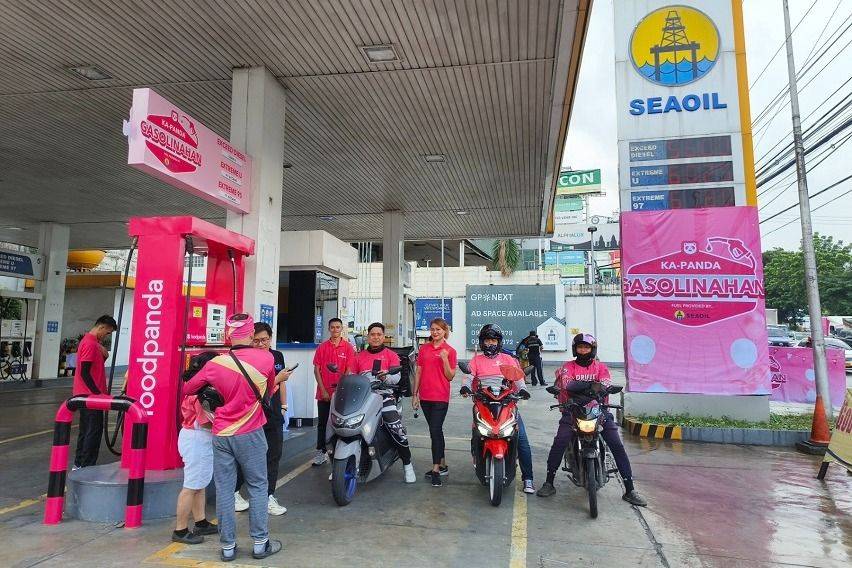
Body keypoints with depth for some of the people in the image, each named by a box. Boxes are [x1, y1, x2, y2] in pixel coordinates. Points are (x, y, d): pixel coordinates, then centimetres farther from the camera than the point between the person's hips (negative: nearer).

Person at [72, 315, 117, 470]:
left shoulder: (91, 341, 13)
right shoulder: (90, 344, -18)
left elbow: (96, 365, 21)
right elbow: (84, 373, -21)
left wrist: (104, 355, 1)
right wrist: (98, 393, -19)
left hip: (86, 394, 10)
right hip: (90, 394, -10)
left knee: (86, 430, 15)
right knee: (95, 430, -4)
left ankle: (79, 464, 22)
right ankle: (87, 466, 0)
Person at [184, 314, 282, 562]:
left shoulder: (215, 364, -7)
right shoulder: (266, 359, -10)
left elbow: (188, 389, 9)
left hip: (221, 435, 2)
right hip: (250, 434, -2)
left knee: (224, 490, 9)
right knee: (258, 488, 10)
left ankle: (228, 546, 18)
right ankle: (260, 543, 16)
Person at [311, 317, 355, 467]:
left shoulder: (348, 347, -2)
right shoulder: (322, 347, 3)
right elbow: (316, 370, 3)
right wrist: (323, 390, -5)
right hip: (324, 392, 2)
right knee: (322, 423, 8)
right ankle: (321, 452, 18)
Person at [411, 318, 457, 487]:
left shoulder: (450, 351, -3)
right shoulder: (424, 348, 7)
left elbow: (450, 377, -4)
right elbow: (418, 372, 11)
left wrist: (445, 359, -18)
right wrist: (414, 394, 9)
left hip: (441, 397, -5)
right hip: (425, 397, 5)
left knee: (435, 431, -9)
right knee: (436, 431, 14)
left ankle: (436, 470, -3)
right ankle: (443, 465, 26)